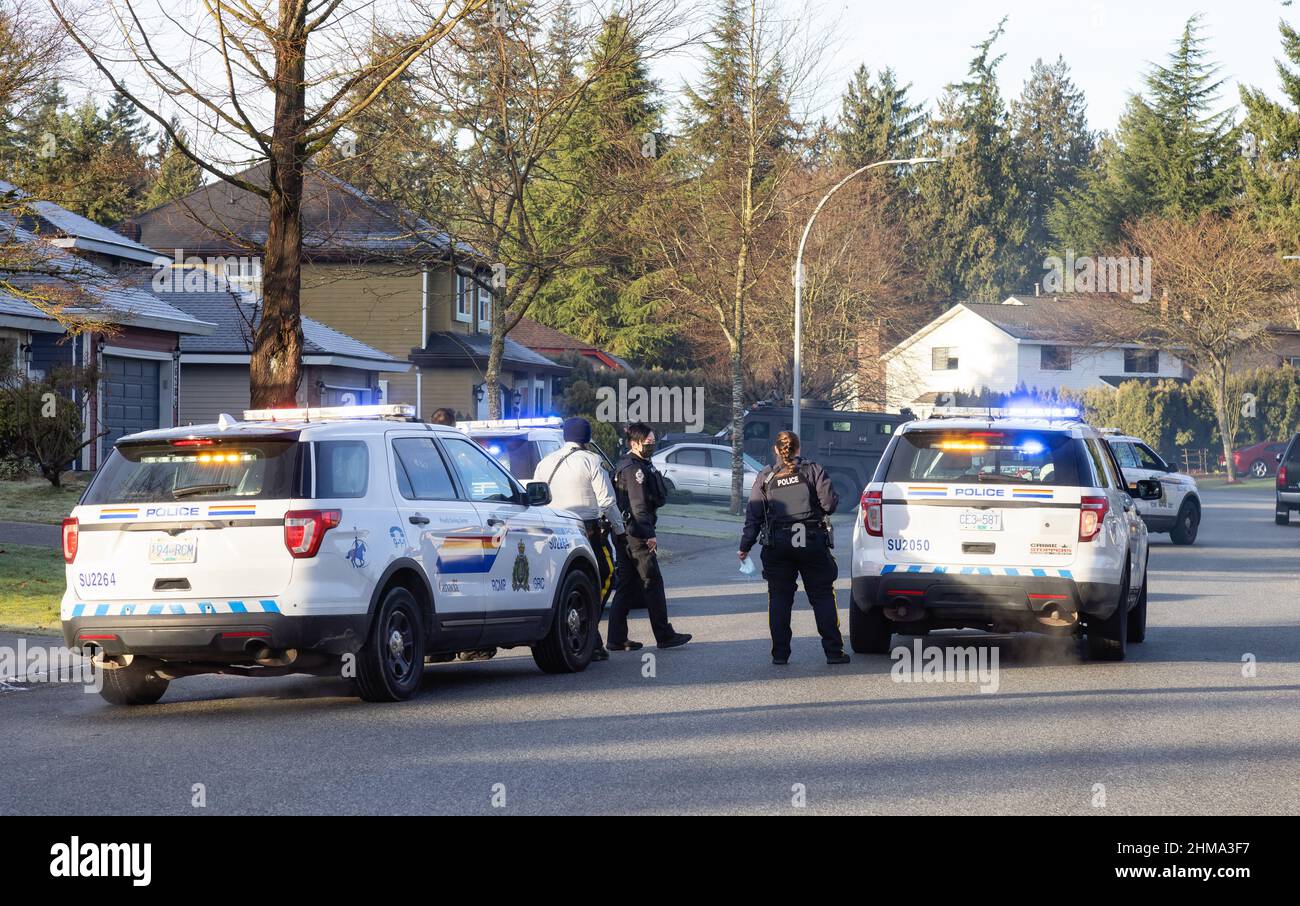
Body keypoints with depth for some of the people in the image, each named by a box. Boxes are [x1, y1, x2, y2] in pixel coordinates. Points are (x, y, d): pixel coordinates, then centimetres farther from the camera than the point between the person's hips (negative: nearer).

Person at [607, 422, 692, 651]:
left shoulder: (624, 465, 18)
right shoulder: (634, 468, -14)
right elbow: (638, 505, -19)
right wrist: (648, 535, -20)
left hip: (624, 535, 10)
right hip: (638, 535, -10)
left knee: (626, 586, 10)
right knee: (652, 584, -2)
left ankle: (617, 638, 8)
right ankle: (664, 636, 3)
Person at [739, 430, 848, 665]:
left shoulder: (765, 477, 4)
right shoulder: (813, 471, 0)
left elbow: (753, 514, 2)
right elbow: (829, 503, -5)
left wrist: (745, 546, 8)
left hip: (777, 546, 1)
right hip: (812, 543, -1)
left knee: (779, 598, 8)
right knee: (822, 596, 6)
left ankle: (780, 653, 4)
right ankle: (833, 652, 3)